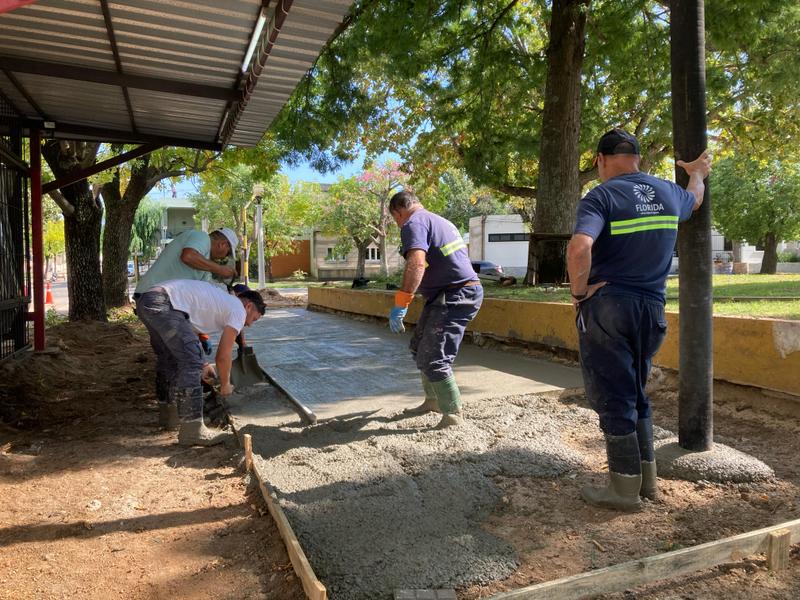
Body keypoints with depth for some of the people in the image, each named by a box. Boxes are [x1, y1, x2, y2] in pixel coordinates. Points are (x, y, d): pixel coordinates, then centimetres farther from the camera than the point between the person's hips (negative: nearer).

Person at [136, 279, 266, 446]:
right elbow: (223, 356, 3)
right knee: (191, 363, -8)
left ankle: (175, 410, 40)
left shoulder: (222, 300, 30)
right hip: (163, 303, -11)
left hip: (145, 301, 11)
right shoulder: (238, 310, 3)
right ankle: (191, 429, -6)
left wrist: (201, 365, 48)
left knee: (171, 359, 25)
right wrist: (225, 385, 19)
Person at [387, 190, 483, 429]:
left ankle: (453, 414, 3)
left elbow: (416, 263, -27)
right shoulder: (439, 220, 22)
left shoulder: (413, 224, -10)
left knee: (432, 360, -9)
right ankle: (433, 400, 32)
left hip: (454, 297, -11)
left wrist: (400, 304, -28)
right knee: (420, 347, 20)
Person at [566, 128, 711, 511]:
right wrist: (698, 173, 54)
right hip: (652, 310, 6)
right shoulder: (668, 192, 9)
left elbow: (579, 248, -30)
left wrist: (579, 291, -15)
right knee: (636, 395, 19)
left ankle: (625, 490, 12)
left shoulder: (601, 197, -12)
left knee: (613, 400, 3)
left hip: (607, 308, -6)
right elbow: (694, 200, 34)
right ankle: (648, 479, 28)